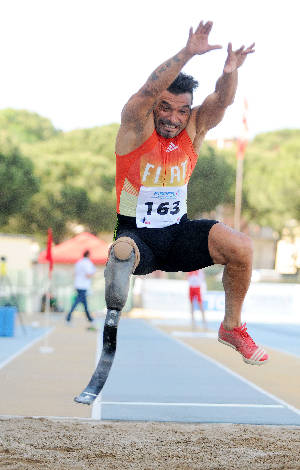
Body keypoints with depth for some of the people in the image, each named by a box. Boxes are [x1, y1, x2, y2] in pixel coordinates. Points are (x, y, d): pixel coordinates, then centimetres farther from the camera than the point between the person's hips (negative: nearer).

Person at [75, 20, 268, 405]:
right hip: (136, 232, -3)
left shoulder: (194, 128, 0)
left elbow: (222, 101, -18)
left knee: (240, 247, -21)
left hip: (178, 233, 4)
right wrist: (187, 55, -45)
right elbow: (150, 89, -30)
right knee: (121, 254, -39)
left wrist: (230, 70, -41)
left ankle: (232, 327, 4)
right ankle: (107, 358, -30)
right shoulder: (137, 125, -11)